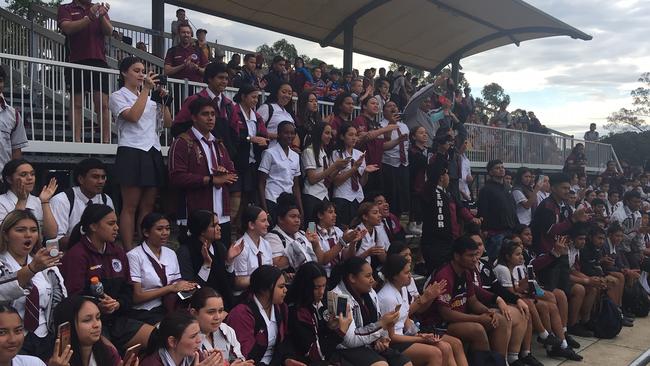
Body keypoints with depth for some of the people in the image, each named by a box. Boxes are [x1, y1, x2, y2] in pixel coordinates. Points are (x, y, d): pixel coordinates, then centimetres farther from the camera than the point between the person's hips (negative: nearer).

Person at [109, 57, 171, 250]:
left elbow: (168, 123, 17)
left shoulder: (150, 97, 21)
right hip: (132, 153, -6)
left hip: (153, 153, 6)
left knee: (148, 205, 5)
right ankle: (129, 252, -4)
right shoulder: (118, 96, 4)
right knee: (130, 206, -6)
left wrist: (163, 99, 6)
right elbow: (133, 116, -15)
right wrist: (146, 89, -10)